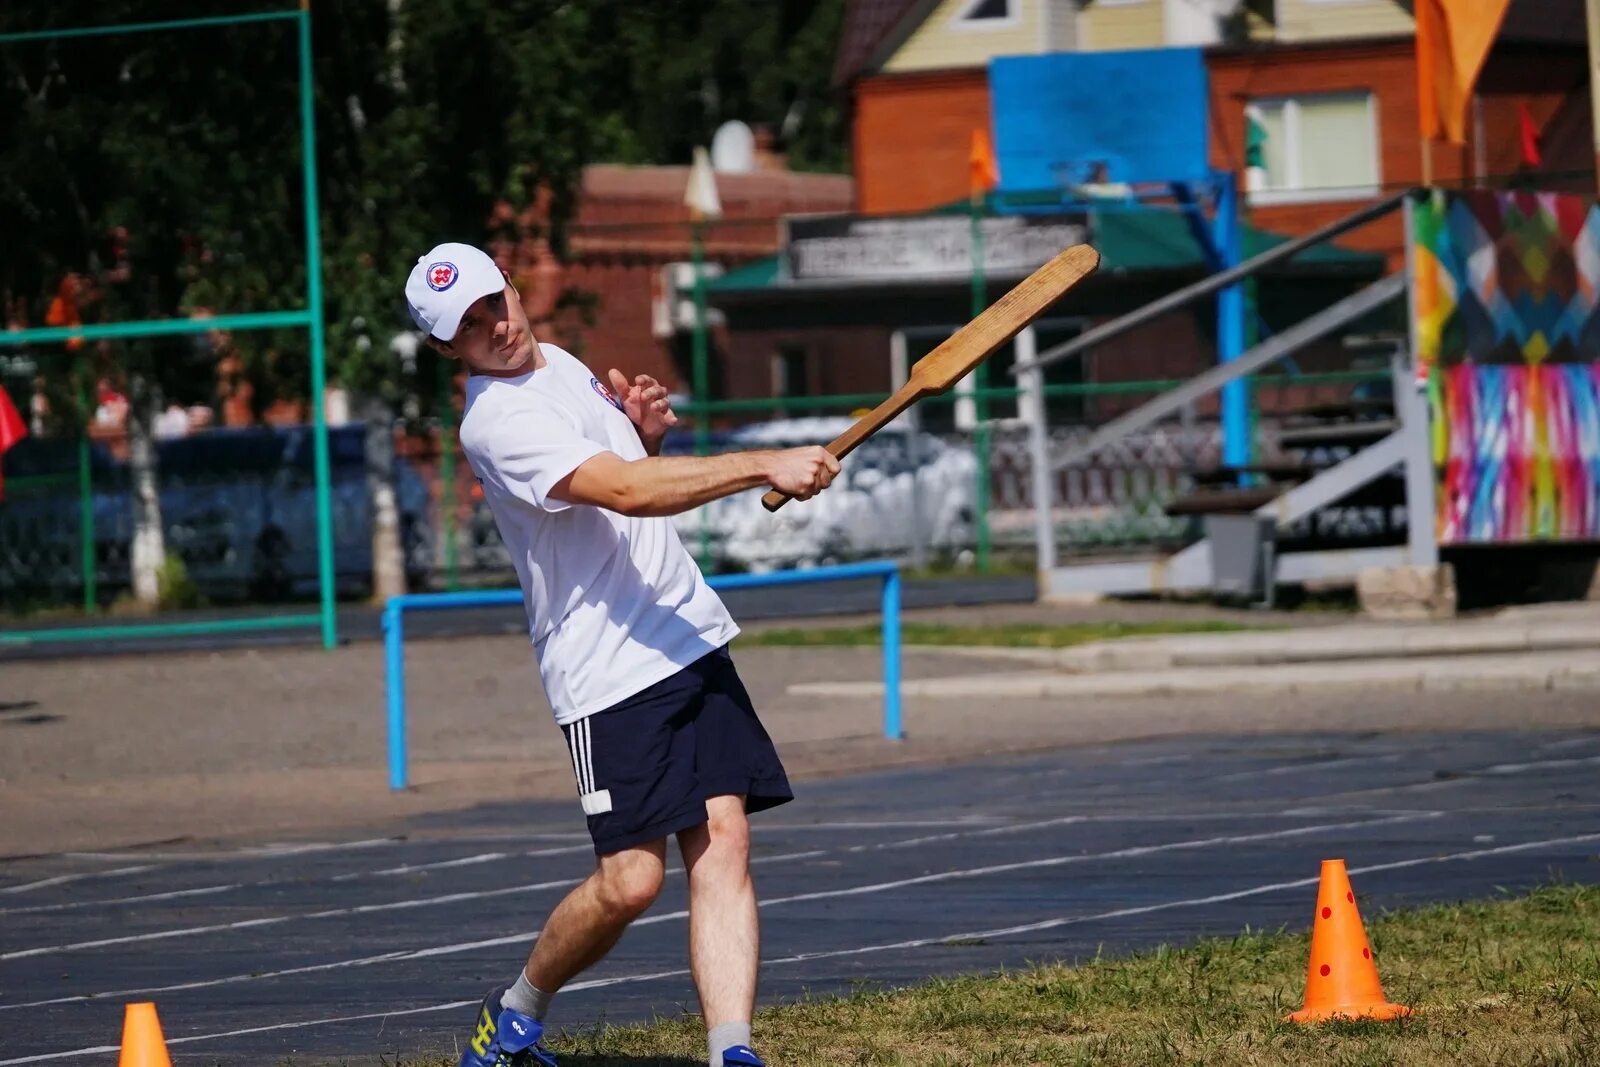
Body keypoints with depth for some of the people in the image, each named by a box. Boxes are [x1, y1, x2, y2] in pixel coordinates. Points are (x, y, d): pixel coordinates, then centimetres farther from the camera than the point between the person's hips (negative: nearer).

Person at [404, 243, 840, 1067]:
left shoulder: (559, 365, 15)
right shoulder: (498, 422, -15)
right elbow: (626, 492, -29)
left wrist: (645, 433, 6)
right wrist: (766, 467, -33)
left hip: (691, 639, 8)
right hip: (610, 670, -8)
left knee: (723, 842, -6)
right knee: (631, 879, -11)